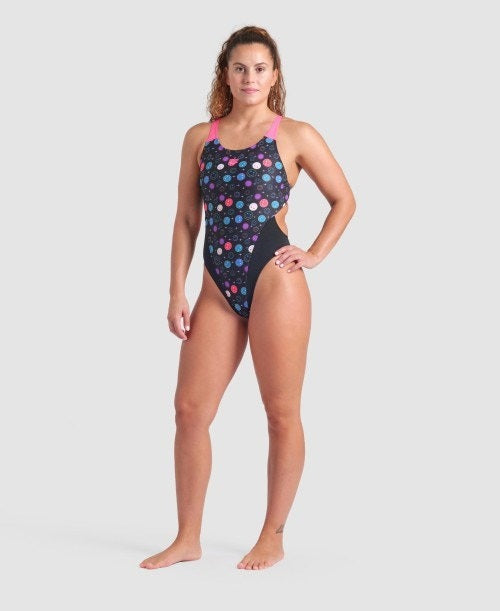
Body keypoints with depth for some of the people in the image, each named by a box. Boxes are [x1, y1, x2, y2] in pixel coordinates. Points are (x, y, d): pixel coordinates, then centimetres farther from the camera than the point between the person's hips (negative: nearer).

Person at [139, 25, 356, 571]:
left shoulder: (295, 135, 3)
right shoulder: (200, 138, 11)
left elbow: (344, 200, 11)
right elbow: (187, 219, 11)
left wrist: (315, 254, -1)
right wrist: (177, 292, 4)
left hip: (274, 281, -3)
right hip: (218, 288, 4)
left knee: (281, 412, 2)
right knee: (190, 409, 1)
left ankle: (272, 538, 15)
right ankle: (187, 538, 13)